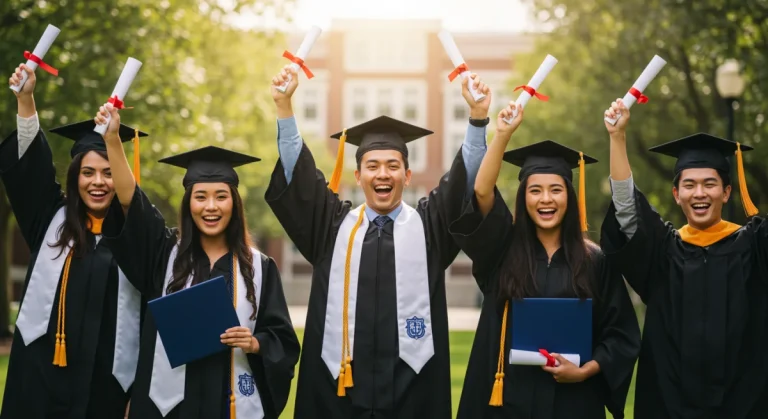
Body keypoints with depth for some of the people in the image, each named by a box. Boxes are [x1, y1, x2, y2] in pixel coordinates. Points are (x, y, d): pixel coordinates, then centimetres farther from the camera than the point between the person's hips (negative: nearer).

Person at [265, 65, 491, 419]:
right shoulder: (333, 224, 10)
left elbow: (465, 180, -4)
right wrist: (284, 105, -7)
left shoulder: (430, 224, 8)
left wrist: (477, 116, -18)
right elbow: (297, 174, 4)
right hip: (339, 388, 1)